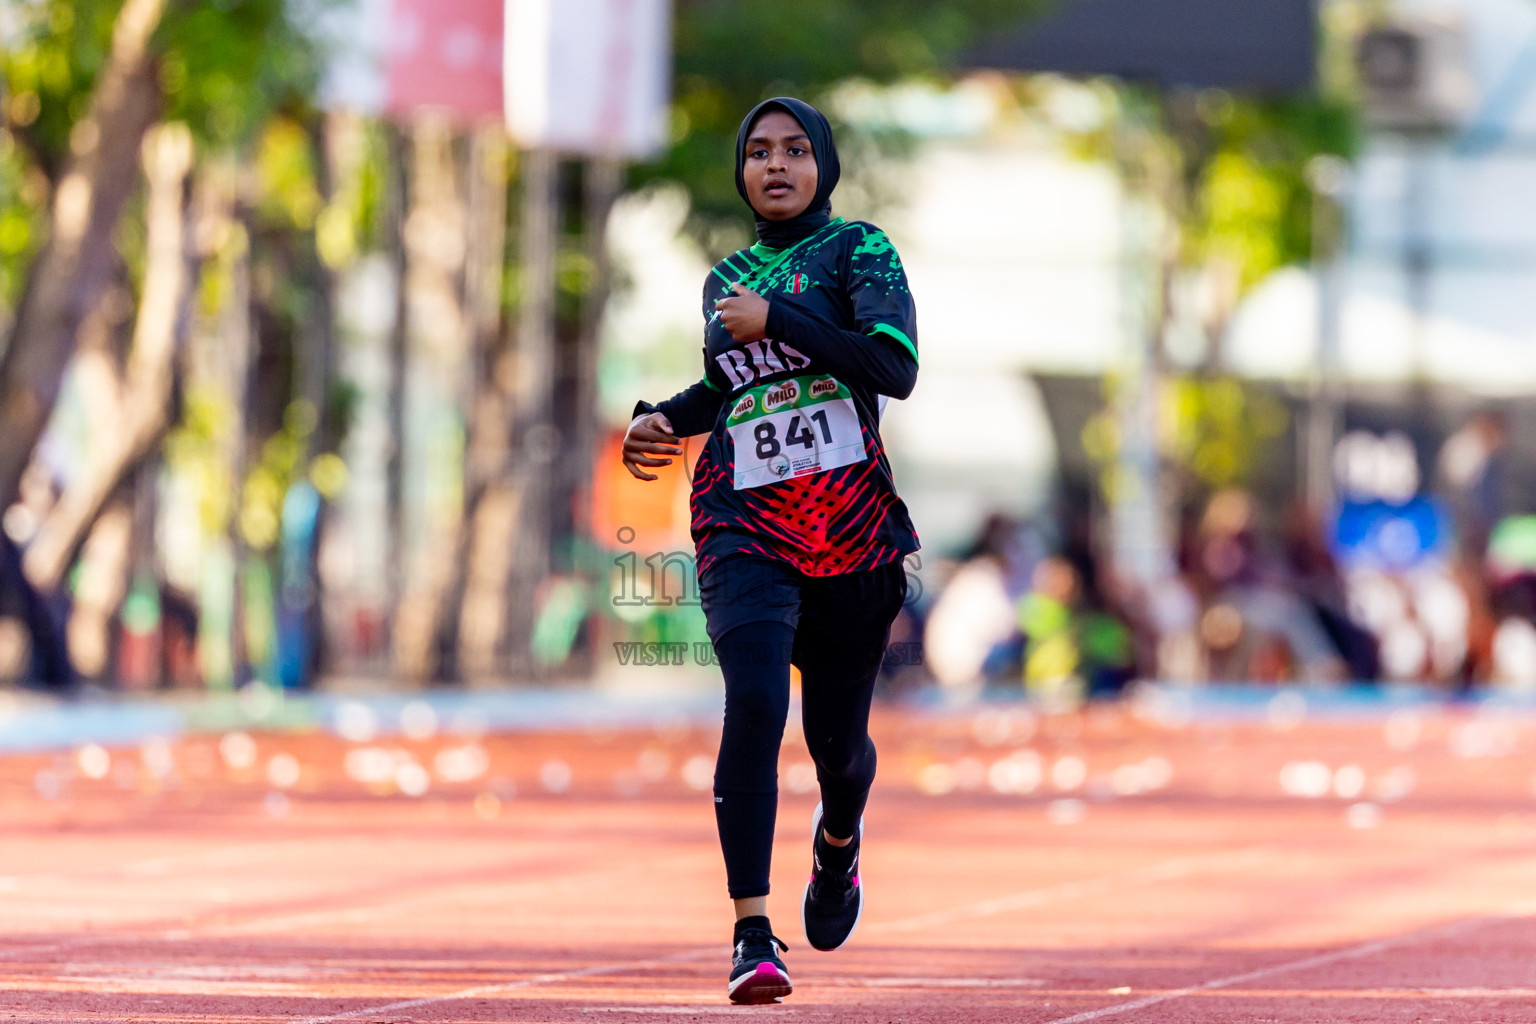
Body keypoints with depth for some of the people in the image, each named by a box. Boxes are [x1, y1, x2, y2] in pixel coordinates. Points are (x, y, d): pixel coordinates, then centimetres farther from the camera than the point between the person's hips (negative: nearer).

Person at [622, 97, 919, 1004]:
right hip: (747, 525, 1)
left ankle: (839, 843, 46)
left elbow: (896, 366, -15)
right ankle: (754, 933, -25)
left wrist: (776, 320, -14)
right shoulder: (726, 282, 14)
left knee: (838, 737, 7)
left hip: (855, 531, -1)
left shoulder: (858, 250, 1)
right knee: (756, 699, -22)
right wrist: (665, 419, 12)